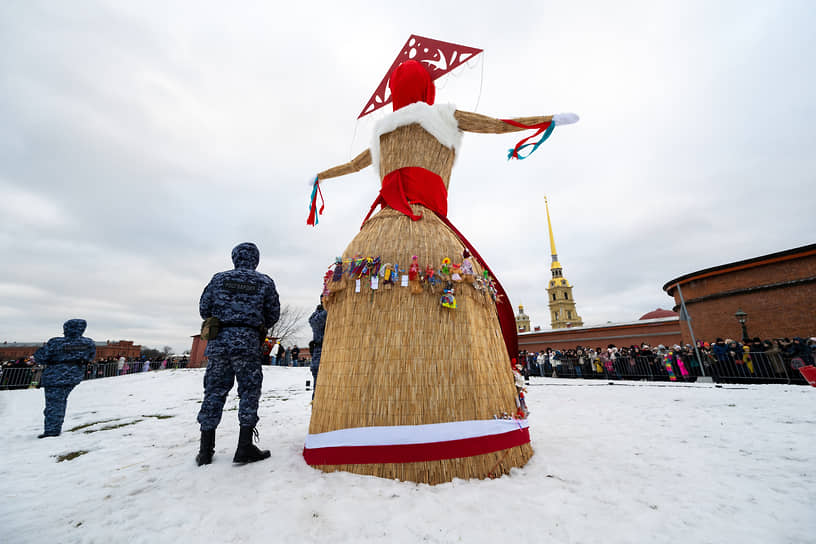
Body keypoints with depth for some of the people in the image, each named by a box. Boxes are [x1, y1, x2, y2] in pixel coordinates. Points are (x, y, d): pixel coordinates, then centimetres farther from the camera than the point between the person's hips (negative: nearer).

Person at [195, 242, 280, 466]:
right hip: (248, 342, -3)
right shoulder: (265, 282, 3)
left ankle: (205, 451, 20)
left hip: (218, 341, 3)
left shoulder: (219, 279, 9)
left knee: (214, 391, 12)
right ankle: (245, 447, 7)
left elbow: (204, 309, 11)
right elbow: (273, 315, 4)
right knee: (249, 391, 5)